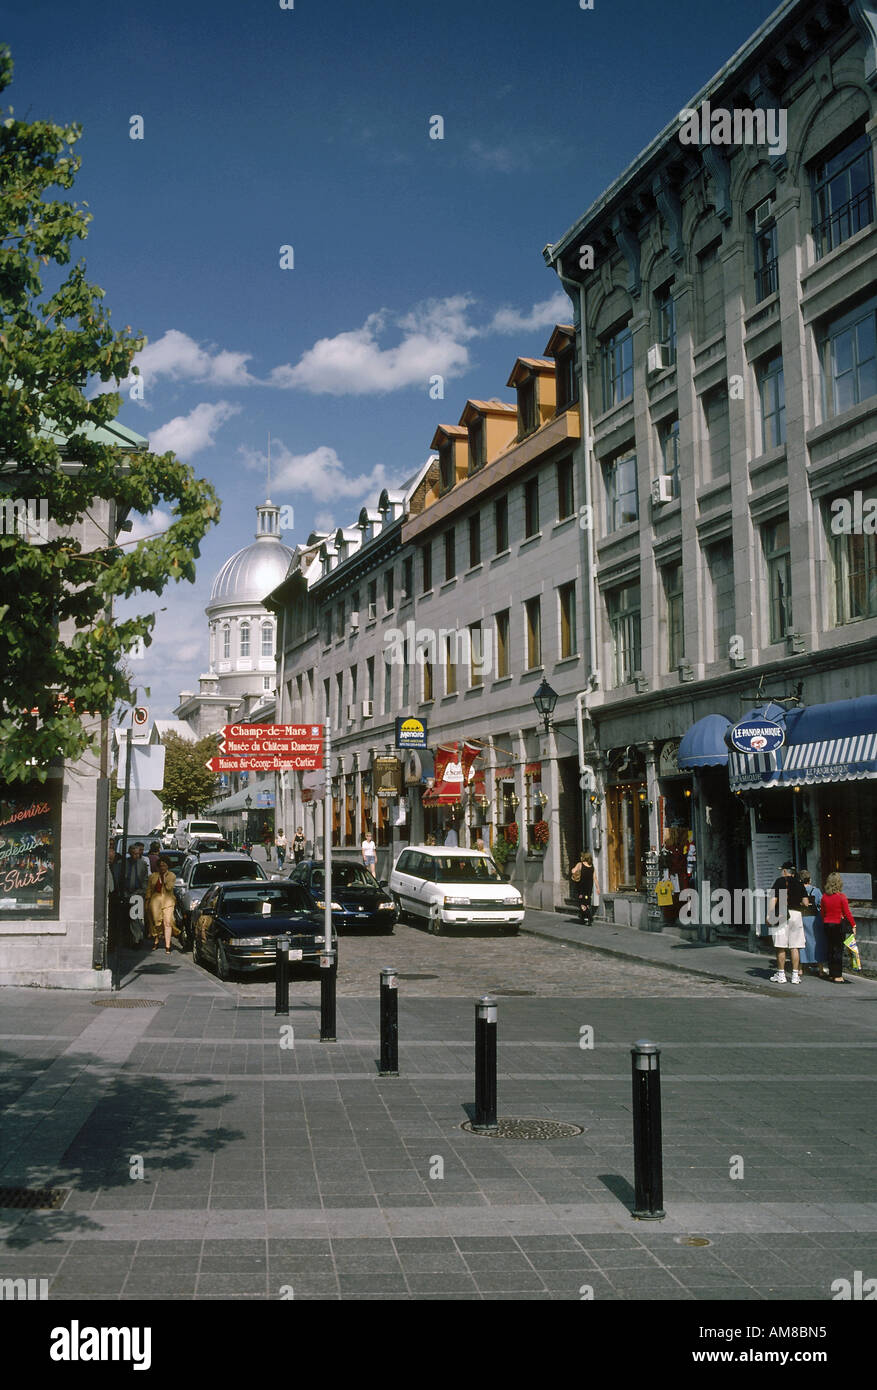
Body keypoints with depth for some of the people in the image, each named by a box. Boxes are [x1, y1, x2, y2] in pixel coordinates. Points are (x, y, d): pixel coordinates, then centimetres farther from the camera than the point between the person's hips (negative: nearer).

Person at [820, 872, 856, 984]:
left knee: (830, 949, 13)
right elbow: (847, 913, -10)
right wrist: (853, 925, -1)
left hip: (827, 924, 5)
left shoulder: (824, 896, 0)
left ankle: (831, 974, 19)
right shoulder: (841, 896, -12)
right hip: (838, 925, -5)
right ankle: (837, 976, 0)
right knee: (838, 950, 0)